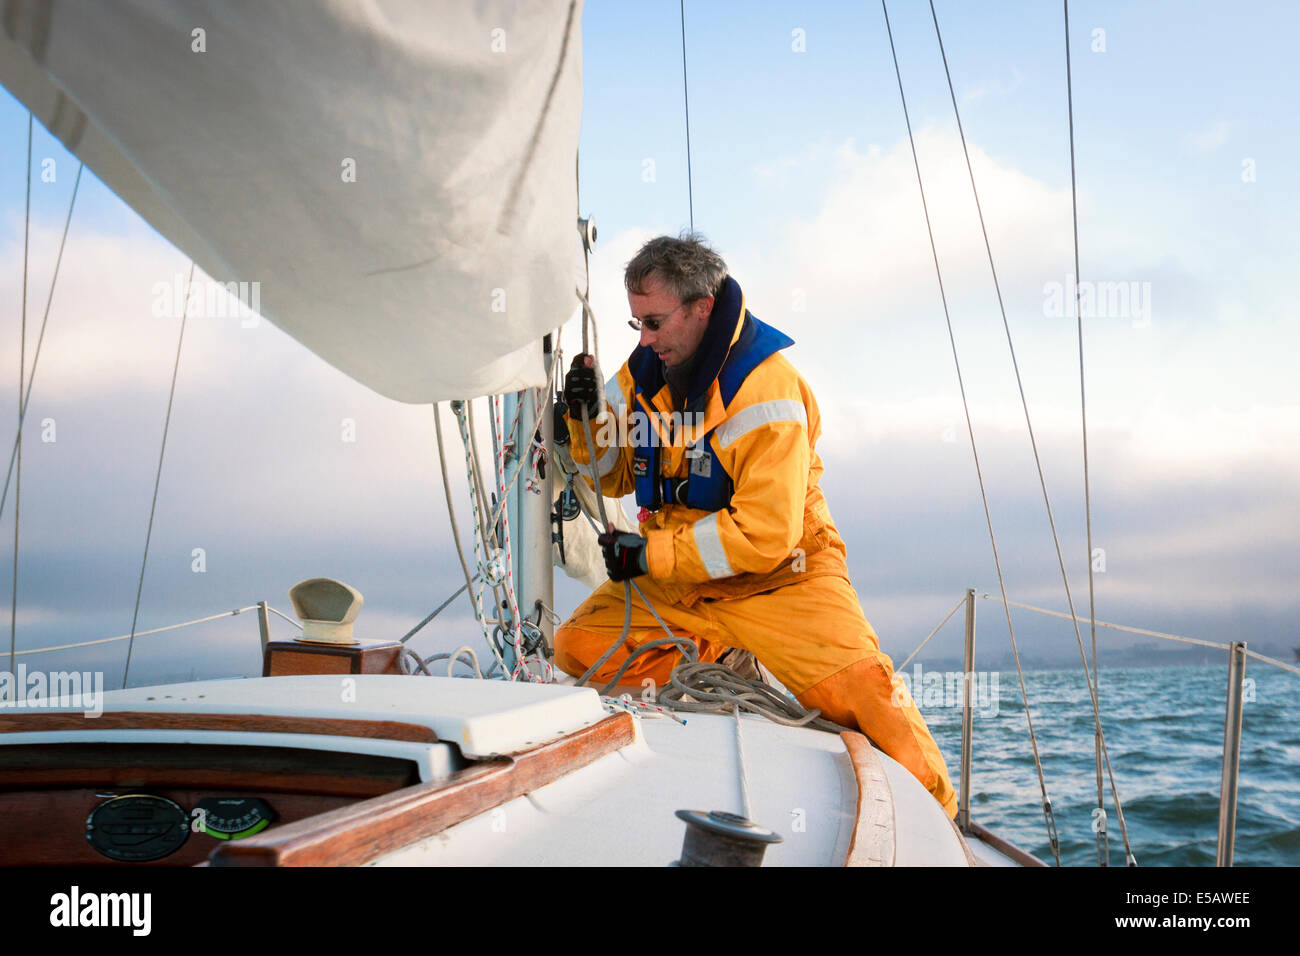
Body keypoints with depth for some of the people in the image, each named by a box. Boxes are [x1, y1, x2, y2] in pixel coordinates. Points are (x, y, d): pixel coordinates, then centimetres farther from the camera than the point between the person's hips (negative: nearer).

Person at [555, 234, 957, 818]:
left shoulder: (767, 387, -20)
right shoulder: (644, 372, 1)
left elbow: (764, 536, -25)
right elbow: (613, 478, 13)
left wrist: (647, 554, -22)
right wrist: (587, 418, -8)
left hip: (778, 578, -6)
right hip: (676, 579, 6)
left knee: (861, 690, -23)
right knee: (577, 647, -11)